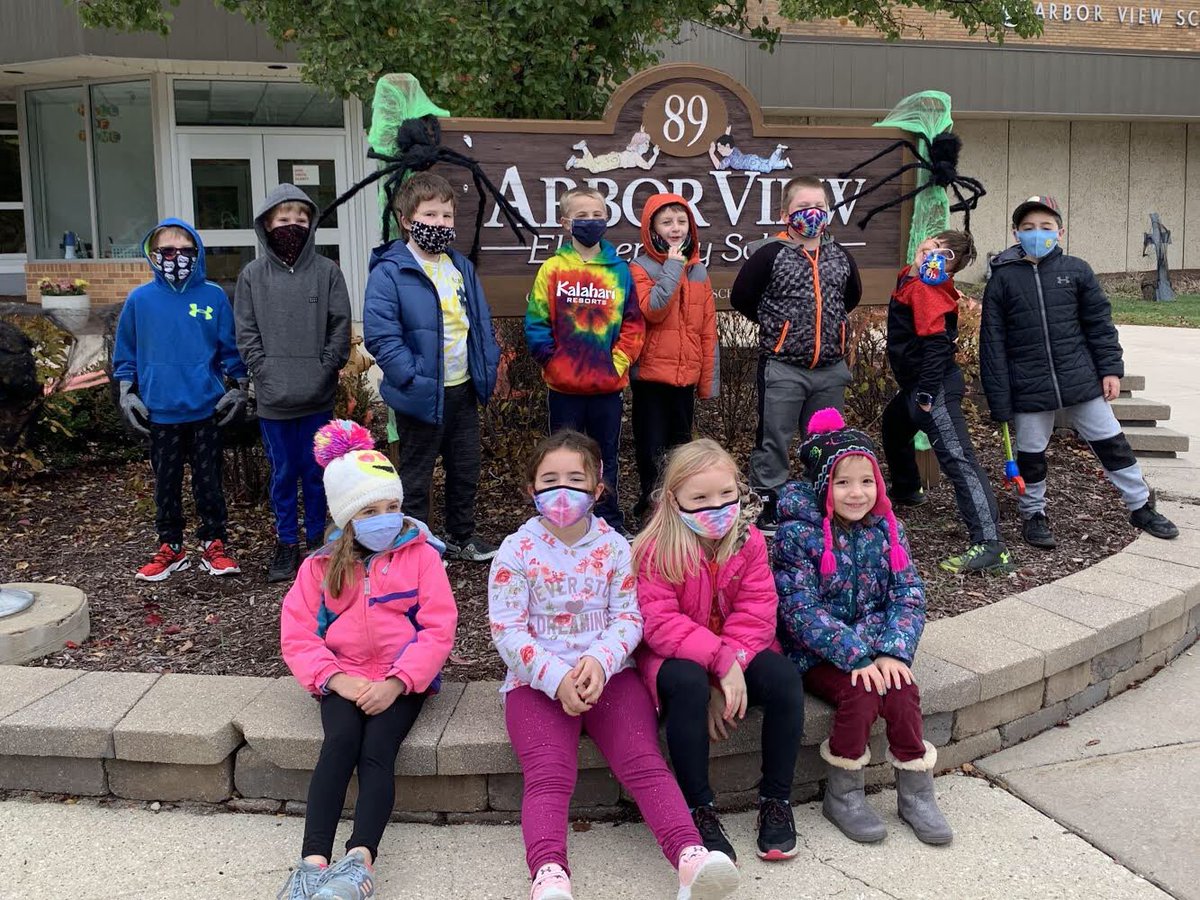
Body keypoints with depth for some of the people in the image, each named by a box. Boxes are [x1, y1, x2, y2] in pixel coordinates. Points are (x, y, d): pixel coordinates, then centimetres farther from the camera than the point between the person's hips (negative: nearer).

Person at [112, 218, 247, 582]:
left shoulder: (214, 297, -2)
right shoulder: (140, 299, 0)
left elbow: (231, 348, 5)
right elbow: (125, 353, 8)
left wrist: (239, 388, 4)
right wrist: (127, 395, 4)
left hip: (207, 409, -1)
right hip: (160, 411, 1)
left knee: (209, 479, 7)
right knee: (166, 481, 11)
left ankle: (213, 545, 19)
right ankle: (170, 548, 22)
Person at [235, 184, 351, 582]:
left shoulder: (327, 271, 1)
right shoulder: (252, 274, 3)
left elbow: (341, 327, 0)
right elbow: (246, 333, 2)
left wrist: (324, 370, -8)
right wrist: (265, 373, -8)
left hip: (318, 396, 0)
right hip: (273, 397, 1)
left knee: (316, 472, 9)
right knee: (283, 474, 10)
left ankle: (317, 540, 24)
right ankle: (287, 544, 22)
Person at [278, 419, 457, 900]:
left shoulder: (420, 553, 1)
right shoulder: (321, 566, 9)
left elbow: (438, 627, -6)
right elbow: (297, 635, 3)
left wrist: (395, 682, -17)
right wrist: (336, 679, -14)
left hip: (404, 678, -1)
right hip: (344, 678, 2)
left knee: (377, 750, -26)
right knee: (339, 743, -27)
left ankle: (360, 859, -37)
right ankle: (314, 859, -34)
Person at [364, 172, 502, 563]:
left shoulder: (462, 267, 8)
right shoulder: (389, 273, -15)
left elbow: (481, 322, 15)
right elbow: (380, 336, -20)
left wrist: (489, 367, 4)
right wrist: (415, 379, -23)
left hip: (464, 388, 7)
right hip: (423, 395, -7)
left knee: (466, 468, 19)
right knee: (416, 475, 8)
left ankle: (462, 535, 36)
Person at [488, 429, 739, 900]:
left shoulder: (614, 546, 5)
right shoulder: (517, 550, 0)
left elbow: (628, 617, 0)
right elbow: (507, 630, -6)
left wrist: (599, 662, -21)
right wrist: (556, 677, -20)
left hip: (608, 674, 1)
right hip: (537, 680, -1)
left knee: (644, 761, -19)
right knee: (548, 775, -23)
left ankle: (691, 857, -31)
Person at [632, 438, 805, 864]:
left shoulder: (750, 542, -4)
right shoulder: (655, 551, -16)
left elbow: (756, 613, -9)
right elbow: (660, 624, -23)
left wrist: (733, 664, -24)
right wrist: (720, 660, -32)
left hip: (736, 655, 4)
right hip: (676, 656, -4)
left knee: (784, 678, -25)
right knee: (689, 685, -38)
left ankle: (776, 800, -7)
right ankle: (699, 809, -22)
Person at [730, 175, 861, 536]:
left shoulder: (840, 256, 8)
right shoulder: (770, 254, -7)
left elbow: (852, 295, 25)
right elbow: (741, 298, -3)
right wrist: (774, 324, 3)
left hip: (831, 369, 5)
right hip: (782, 368, -4)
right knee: (774, 440, 1)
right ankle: (770, 504, 12)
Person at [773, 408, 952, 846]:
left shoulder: (885, 528, 3)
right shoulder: (798, 533, -12)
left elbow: (908, 595, -1)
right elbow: (802, 610, -18)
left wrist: (892, 651, -17)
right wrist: (857, 656, -25)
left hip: (877, 650, 4)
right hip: (817, 655, -4)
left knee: (903, 692, -22)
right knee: (860, 695, -27)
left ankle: (916, 792, -3)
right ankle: (842, 795, -6)